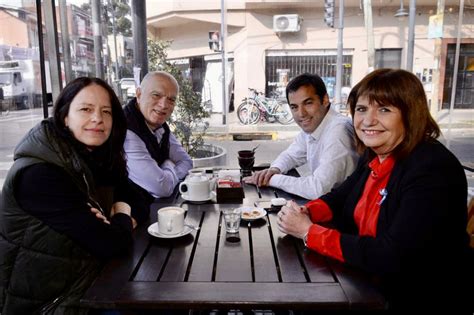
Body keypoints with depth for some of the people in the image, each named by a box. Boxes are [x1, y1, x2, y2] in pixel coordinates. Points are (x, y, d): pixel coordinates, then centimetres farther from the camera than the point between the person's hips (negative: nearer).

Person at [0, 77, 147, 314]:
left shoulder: (98, 160, 0)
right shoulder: (38, 174, -25)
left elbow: (139, 205, 5)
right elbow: (111, 244, -28)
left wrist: (118, 217, -17)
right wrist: (122, 217, -6)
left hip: (89, 285, 7)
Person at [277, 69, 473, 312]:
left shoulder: (433, 170, -25)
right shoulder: (373, 156, -2)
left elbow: (391, 258, -30)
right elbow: (340, 197, 11)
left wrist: (308, 232, -23)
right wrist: (304, 213, -10)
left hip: (419, 298, -6)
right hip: (369, 283, 6)